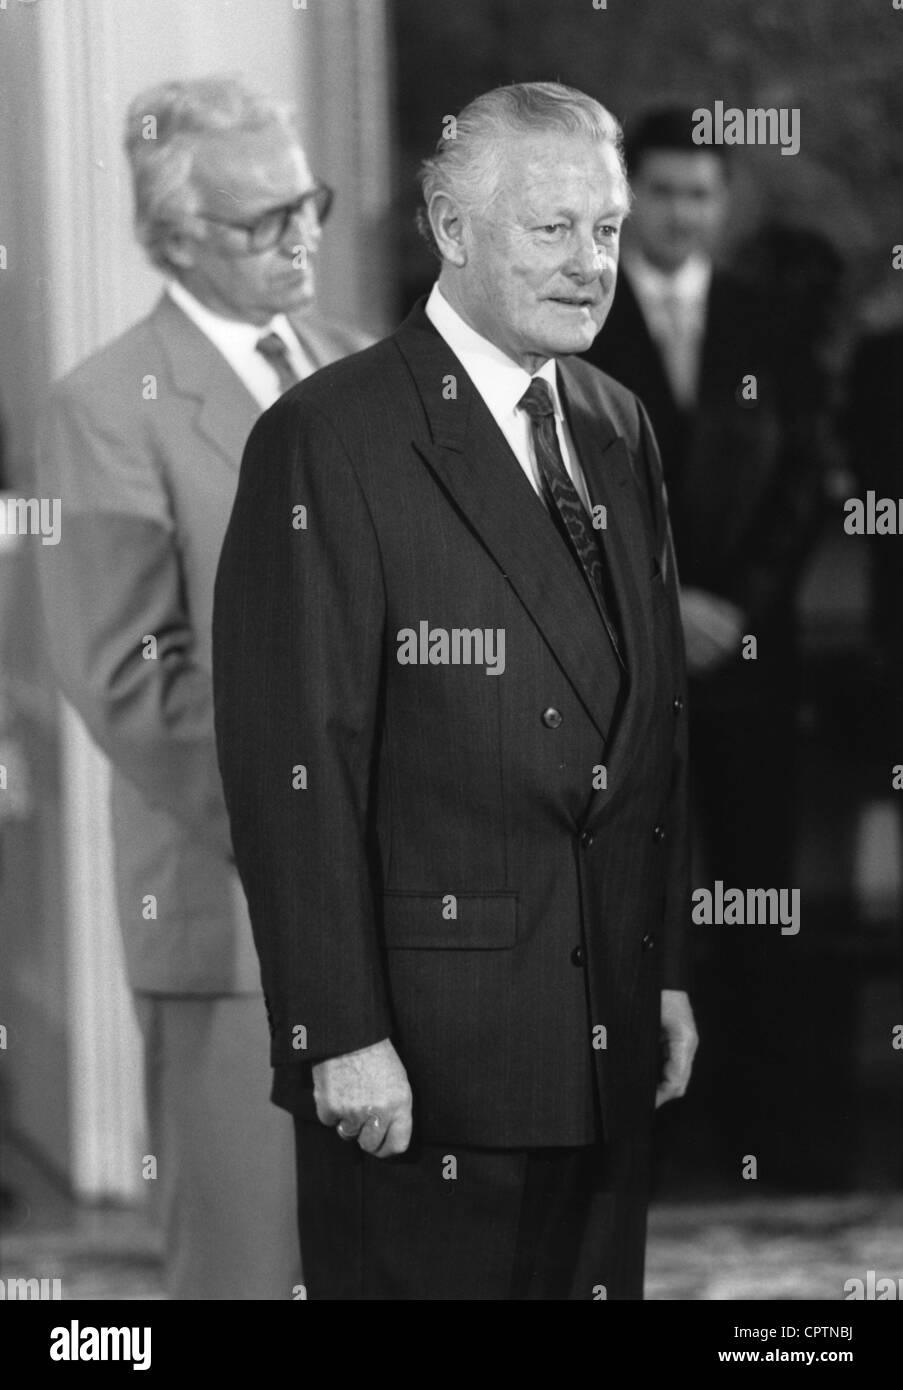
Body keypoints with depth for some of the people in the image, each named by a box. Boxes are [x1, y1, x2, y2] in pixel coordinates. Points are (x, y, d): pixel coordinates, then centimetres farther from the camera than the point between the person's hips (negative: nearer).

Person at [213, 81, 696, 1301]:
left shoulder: (620, 432, 13)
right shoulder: (332, 442, -11)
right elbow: (295, 762, -15)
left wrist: (667, 970, 14)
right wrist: (343, 1035, -18)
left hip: (609, 1039, 7)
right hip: (423, 1042, -6)